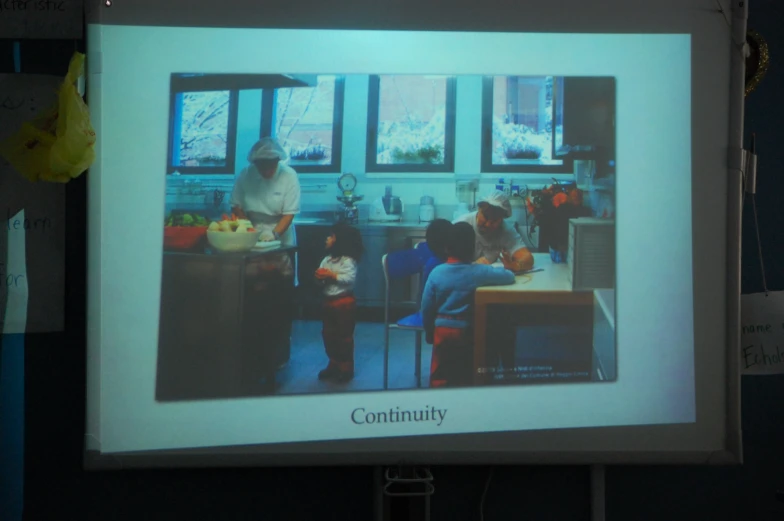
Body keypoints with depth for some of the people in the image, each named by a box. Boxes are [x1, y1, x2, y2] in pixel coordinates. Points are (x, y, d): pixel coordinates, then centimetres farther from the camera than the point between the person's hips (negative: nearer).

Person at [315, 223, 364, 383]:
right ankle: (334, 365, 28)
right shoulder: (327, 259, 7)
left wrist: (332, 275, -26)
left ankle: (346, 368, 11)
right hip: (328, 301, 8)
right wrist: (319, 276, -15)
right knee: (328, 334, 14)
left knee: (344, 336, 1)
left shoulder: (348, 260, -16)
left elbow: (350, 279, -28)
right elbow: (321, 276, 7)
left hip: (344, 302, -8)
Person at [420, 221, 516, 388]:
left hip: (442, 331, 1)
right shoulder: (479, 272, -13)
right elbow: (510, 276, -7)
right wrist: (502, 269, 16)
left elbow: (426, 307, -1)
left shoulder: (437, 272, -6)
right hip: (467, 332, -1)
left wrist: (429, 332, 12)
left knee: (440, 378, 9)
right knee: (466, 378, 15)